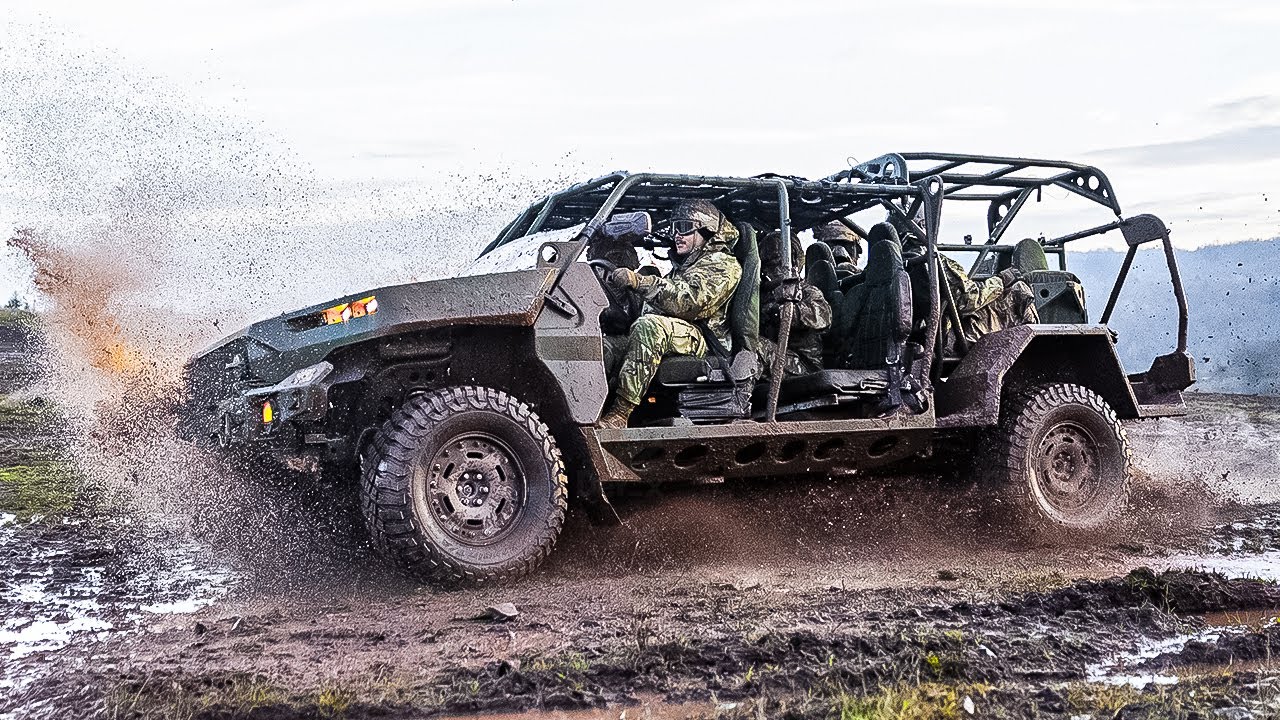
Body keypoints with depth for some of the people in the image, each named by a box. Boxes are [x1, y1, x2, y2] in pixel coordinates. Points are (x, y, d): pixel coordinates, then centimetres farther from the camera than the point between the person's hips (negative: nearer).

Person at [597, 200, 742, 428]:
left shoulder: (722, 265, 3)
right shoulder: (681, 266, 34)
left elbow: (688, 300, -17)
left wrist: (639, 281, -24)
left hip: (700, 340, -8)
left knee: (649, 326, -37)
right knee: (605, 345, -14)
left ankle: (620, 414, -45)